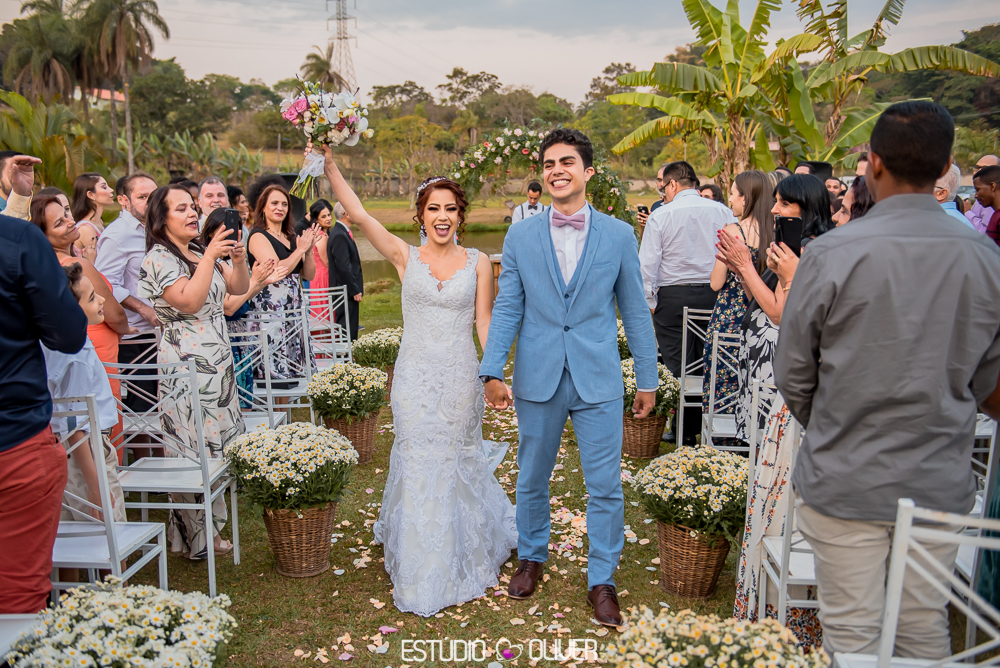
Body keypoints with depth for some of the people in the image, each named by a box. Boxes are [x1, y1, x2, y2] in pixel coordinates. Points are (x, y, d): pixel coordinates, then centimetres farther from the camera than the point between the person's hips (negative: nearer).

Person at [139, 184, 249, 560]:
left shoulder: (200, 252, 16)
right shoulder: (159, 258, -8)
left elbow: (239, 288, 13)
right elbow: (189, 301, -20)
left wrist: (238, 259, -5)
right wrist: (210, 257, -21)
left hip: (218, 360, 8)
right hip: (186, 362, -8)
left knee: (217, 444, 10)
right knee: (195, 449, -3)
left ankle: (209, 526, 21)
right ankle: (197, 539, 9)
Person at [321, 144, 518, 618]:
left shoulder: (478, 263, 1)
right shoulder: (405, 257, -1)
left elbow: (484, 321, 2)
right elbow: (358, 215, -10)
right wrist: (329, 165, -18)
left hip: (460, 378, 0)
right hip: (415, 377, 0)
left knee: (457, 461, 12)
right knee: (419, 463, 6)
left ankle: (463, 554, 38)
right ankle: (422, 566, 27)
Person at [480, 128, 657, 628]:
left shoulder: (619, 235, 1)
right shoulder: (520, 237, 3)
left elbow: (635, 310, 5)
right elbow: (507, 309, 3)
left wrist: (647, 378, 5)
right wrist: (492, 371, -7)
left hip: (598, 380, -1)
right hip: (537, 379, 1)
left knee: (605, 486, 4)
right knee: (531, 478, 15)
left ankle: (602, 581, 23)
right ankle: (532, 557, 38)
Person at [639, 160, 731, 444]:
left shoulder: (661, 215, -5)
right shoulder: (723, 211, 4)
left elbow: (647, 264, -6)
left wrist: (650, 302, 3)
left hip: (673, 296, -3)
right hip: (714, 294, 4)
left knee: (678, 367, 4)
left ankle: (685, 431, 10)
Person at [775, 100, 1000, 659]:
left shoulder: (833, 254, -16)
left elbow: (792, 373, -6)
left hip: (845, 481, -3)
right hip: (943, 485, 4)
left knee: (852, 635, 10)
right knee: (927, 629, 20)